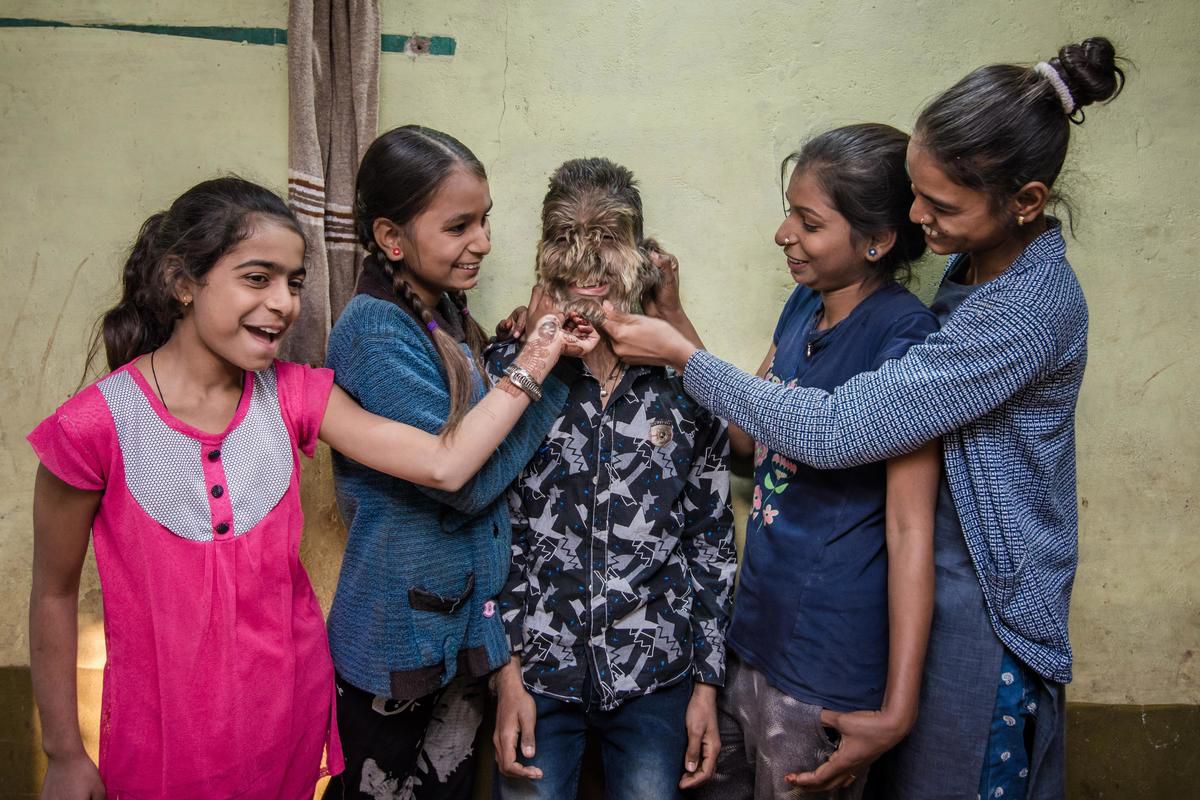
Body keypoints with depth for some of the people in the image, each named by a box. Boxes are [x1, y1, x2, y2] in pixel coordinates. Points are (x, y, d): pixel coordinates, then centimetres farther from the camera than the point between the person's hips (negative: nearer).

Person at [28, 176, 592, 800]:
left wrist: (535, 361, -19)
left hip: (294, 708, 4)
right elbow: (54, 595, -6)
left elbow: (443, 464, -16)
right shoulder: (96, 426, -18)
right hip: (165, 732, -3)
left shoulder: (294, 395, -8)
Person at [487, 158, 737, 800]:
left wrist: (707, 680, 2)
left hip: (656, 674, 1)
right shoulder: (506, 371, -6)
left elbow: (711, 539, 1)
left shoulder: (686, 380, -4)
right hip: (535, 668, 0)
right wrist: (505, 671, -6)